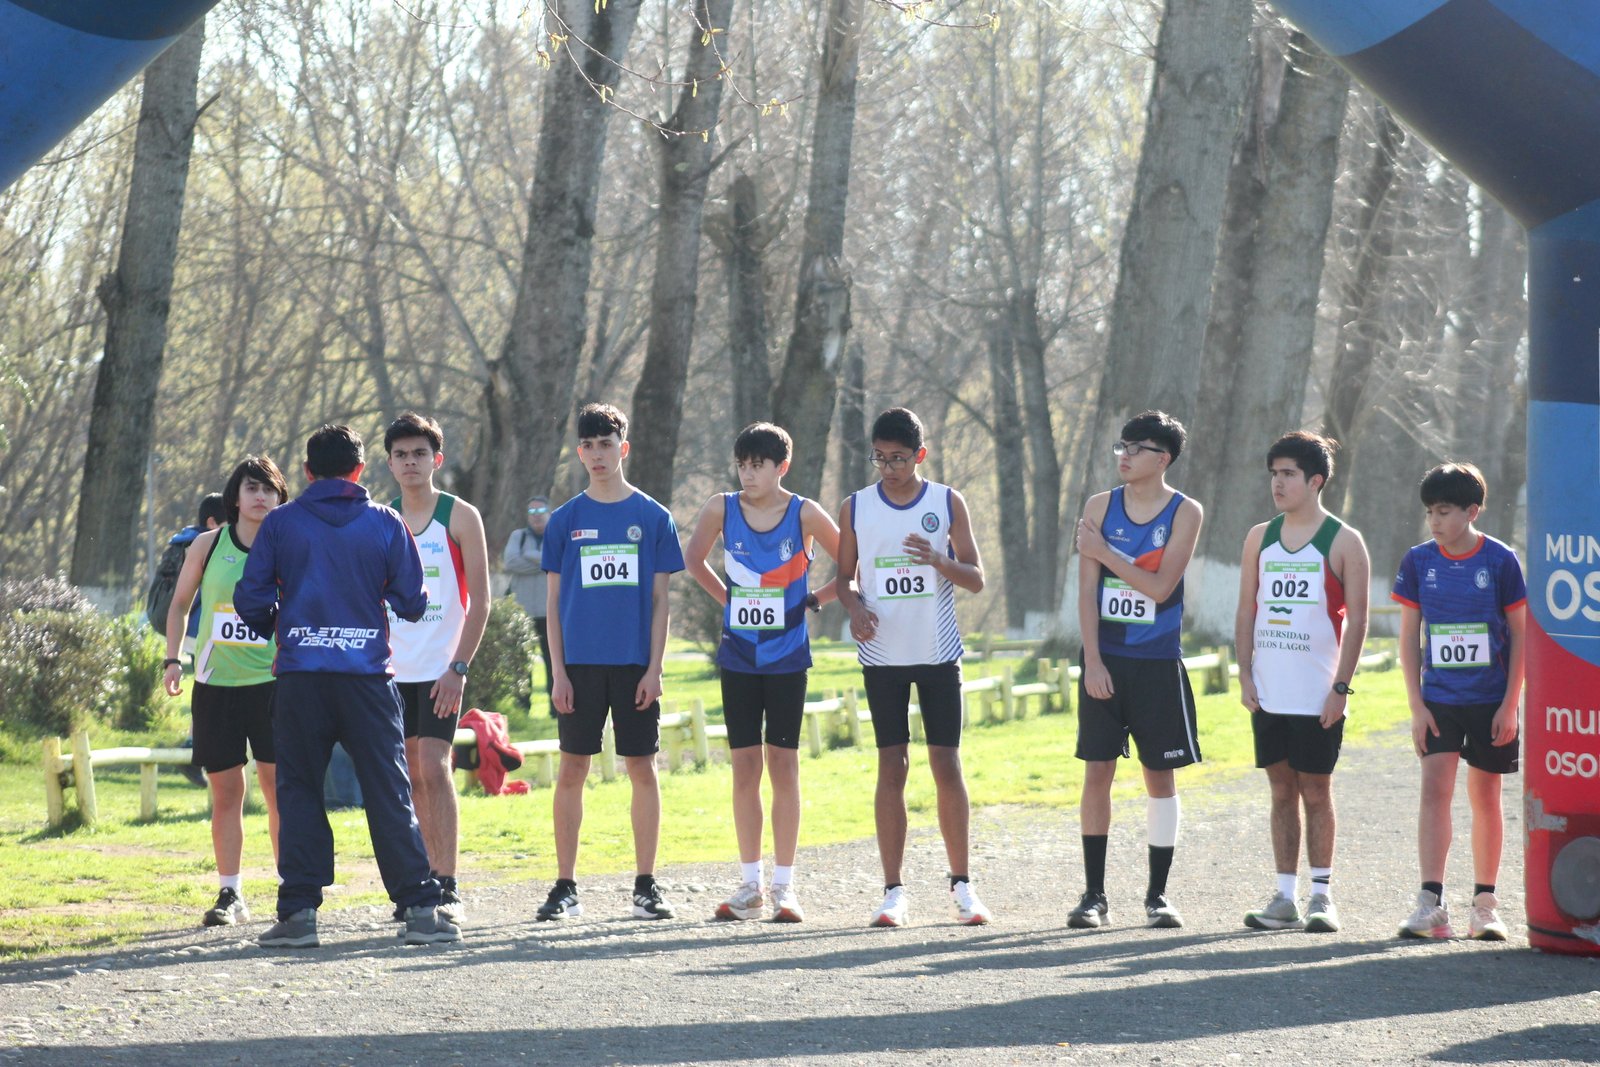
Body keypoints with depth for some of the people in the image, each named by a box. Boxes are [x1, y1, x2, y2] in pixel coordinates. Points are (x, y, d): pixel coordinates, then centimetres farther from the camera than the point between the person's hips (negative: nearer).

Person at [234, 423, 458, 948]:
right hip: (367, 673, 0)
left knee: (299, 792, 7)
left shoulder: (280, 524, 3)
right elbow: (412, 602, 5)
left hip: (299, 676, 0)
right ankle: (419, 908, -1)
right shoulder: (385, 523, 4)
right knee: (389, 792, 3)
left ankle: (299, 911, 1)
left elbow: (250, 600, 2)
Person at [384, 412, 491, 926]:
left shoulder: (460, 517, -3)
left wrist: (460, 667, -14)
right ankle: (425, 881, 15)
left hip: (440, 668, -5)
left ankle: (448, 890, -14)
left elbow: (480, 601, -5)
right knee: (412, 776, 7)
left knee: (433, 766, -14)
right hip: (394, 668, 5)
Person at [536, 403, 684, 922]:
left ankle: (646, 885, 8)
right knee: (572, 769, 2)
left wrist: (653, 668, -5)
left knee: (642, 768, 1)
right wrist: (558, 673, -1)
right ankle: (565, 887, 8)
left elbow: (659, 600, 4)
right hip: (580, 663, 1)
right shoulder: (565, 520, 6)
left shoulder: (652, 518, 4)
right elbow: (555, 602, 6)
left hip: (634, 664, -1)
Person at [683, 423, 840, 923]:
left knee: (783, 764, -1)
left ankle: (783, 886, 5)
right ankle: (750, 885, 12)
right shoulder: (721, 509, -2)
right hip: (738, 655, 2)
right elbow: (693, 558, 16)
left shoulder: (805, 514, -8)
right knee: (744, 765, 4)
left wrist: (815, 599, -2)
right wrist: (728, 598, 9)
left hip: (786, 657, -2)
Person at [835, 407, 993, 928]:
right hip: (882, 655, 0)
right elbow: (845, 576, 11)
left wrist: (938, 561, -19)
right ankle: (893, 891, 1)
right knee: (891, 767, -1)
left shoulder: (948, 503, 1)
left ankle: (961, 885, 8)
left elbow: (976, 579, 1)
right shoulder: (855, 508, 4)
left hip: (938, 652, 0)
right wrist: (854, 606, -11)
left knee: (946, 763, 0)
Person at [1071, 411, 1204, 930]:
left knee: (1160, 776, 3)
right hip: (1105, 660, 1)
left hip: (1158, 663, -1)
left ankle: (1157, 895, 11)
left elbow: (1160, 587, -12)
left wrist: (1104, 553, -10)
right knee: (1097, 773, 0)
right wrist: (1093, 661, -8)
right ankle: (1094, 894, 6)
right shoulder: (1100, 507, 4)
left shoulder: (1185, 513, -3)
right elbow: (1087, 590, -1)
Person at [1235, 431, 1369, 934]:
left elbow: (1357, 619, -5)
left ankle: (1322, 896, 5)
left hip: (1318, 697, -4)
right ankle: (1286, 897, 10)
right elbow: (1247, 610, 13)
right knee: (1282, 790, 7)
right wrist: (1245, 675, 3)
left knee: (1316, 791, -1)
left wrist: (1341, 688, -11)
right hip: (1268, 695, 4)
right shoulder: (1260, 538, 10)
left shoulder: (1343, 542, -3)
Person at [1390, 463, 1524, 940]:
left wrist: (1510, 704, -6)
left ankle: (1485, 902, 17)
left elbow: (1520, 635, -1)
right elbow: (1409, 636, 4)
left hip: (1490, 700, -1)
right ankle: (1431, 903, -16)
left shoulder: (1500, 560, -6)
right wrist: (1417, 706, -2)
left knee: (1485, 797, 6)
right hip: (1439, 698, 1)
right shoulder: (1419, 561, 0)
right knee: (1435, 789, -11)